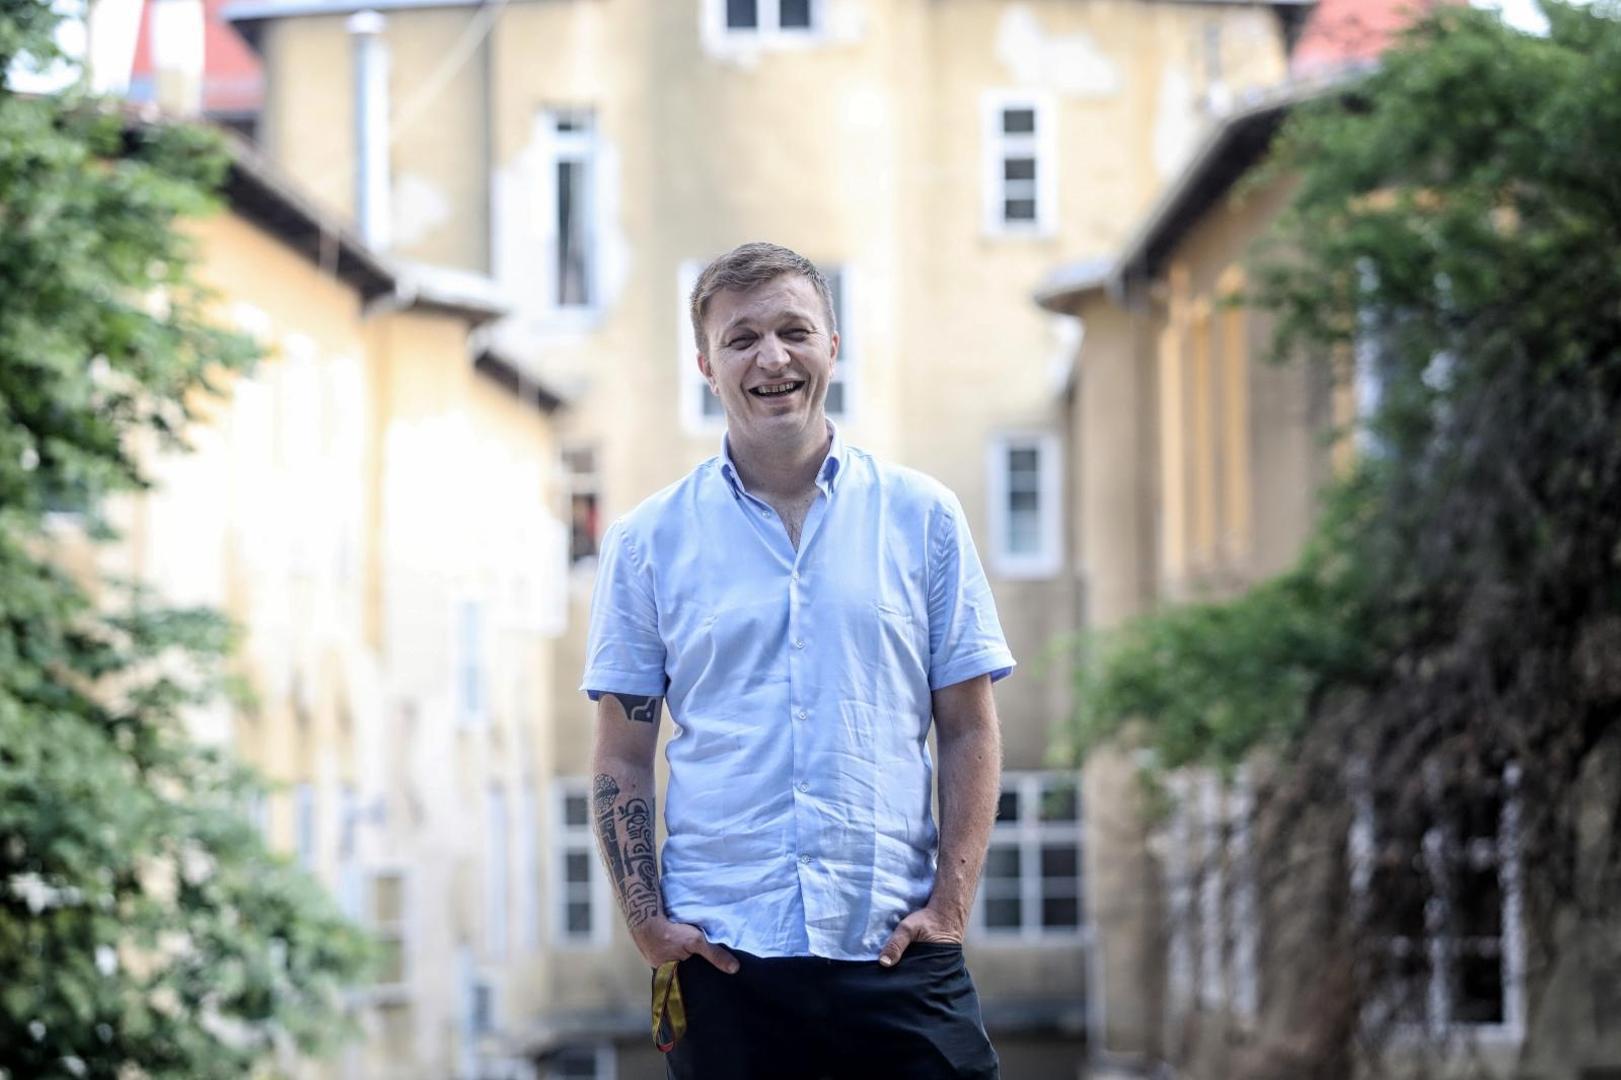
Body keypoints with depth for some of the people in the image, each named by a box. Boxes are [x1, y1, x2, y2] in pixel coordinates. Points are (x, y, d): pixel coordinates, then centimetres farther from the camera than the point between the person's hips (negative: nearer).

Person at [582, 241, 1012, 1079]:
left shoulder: (922, 517, 7)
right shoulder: (648, 540, 7)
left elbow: (969, 731, 7)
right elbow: (621, 760, 8)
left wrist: (951, 902, -3)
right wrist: (646, 922, -3)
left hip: (895, 949, 0)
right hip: (722, 960, 0)